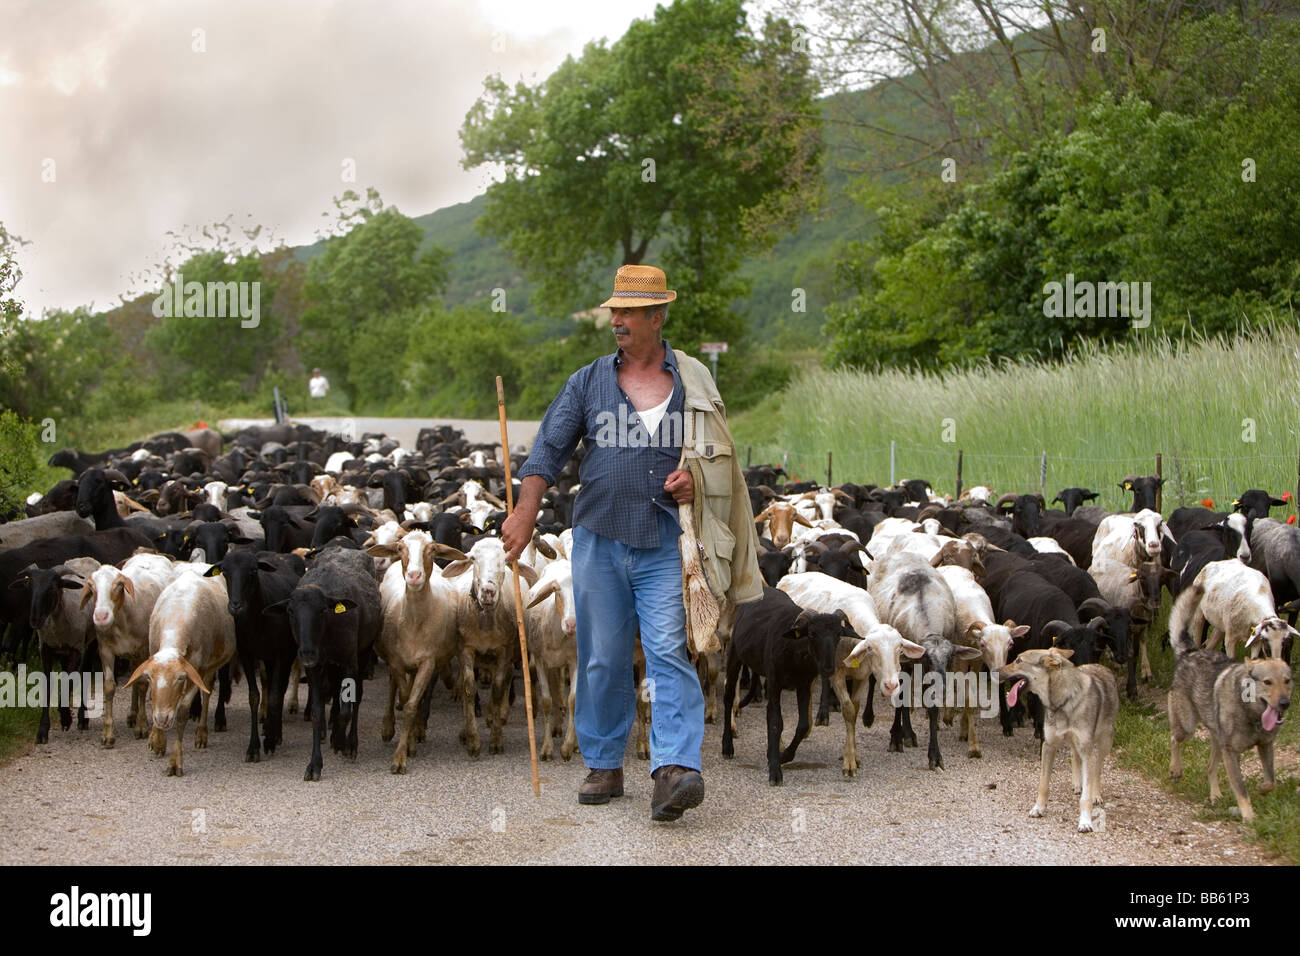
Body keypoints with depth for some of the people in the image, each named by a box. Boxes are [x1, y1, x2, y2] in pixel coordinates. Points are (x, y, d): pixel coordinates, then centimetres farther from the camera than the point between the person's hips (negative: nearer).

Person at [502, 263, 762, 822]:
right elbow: (549, 449, 2)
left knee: (669, 652, -13)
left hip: (665, 544, -2)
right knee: (602, 659, 6)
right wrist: (525, 513, -11)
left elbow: (715, 455, 17)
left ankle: (676, 772, -22)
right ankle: (603, 766, 18)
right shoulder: (588, 382, 8)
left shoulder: (692, 383, 7)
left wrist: (692, 482, -5)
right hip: (599, 540, 2)